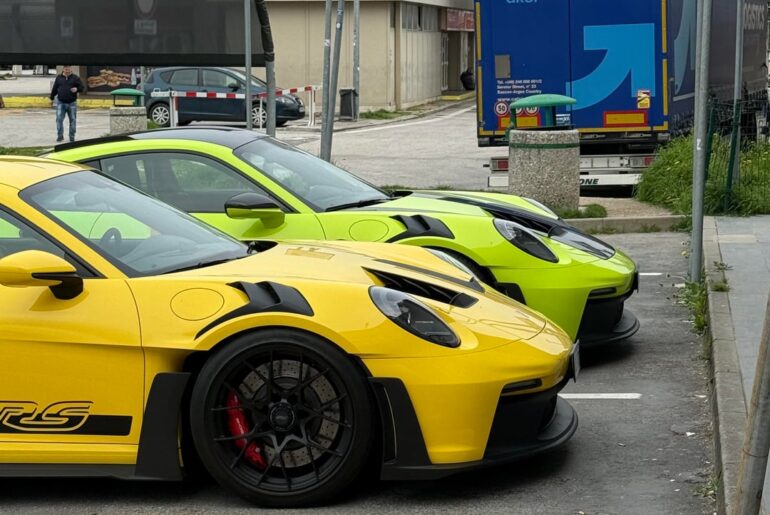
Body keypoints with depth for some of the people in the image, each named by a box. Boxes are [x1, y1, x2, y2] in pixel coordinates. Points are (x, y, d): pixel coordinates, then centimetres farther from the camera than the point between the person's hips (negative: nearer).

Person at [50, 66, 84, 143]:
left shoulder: (75, 78, 3)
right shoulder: (59, 78, 7)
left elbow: (82, 87, 3)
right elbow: (54, 89, 13)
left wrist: (77, 89, -17)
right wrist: (52, 98, 15)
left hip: (72, 103, 0)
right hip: (60, 103, 0)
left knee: (73, 120, 5)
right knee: (59, 119, -8)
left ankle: (72, 137, 15)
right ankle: (60, 136, 0)